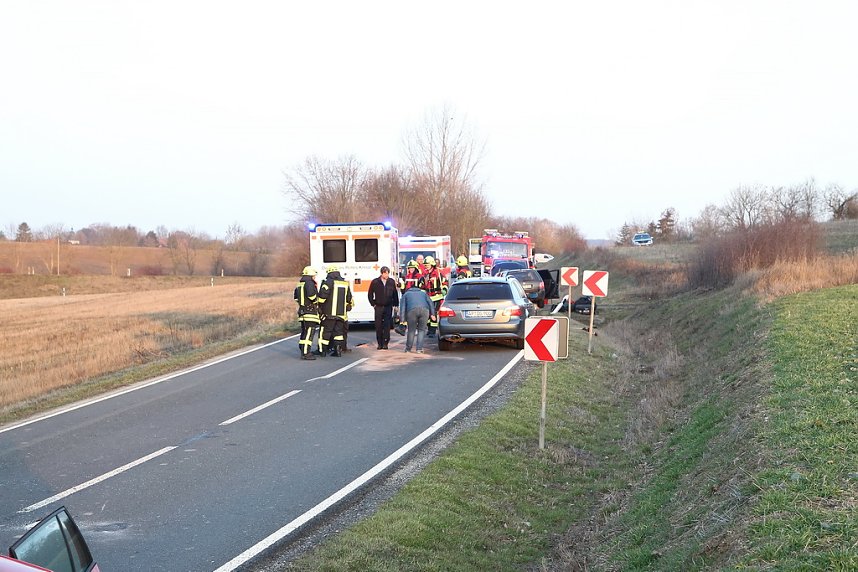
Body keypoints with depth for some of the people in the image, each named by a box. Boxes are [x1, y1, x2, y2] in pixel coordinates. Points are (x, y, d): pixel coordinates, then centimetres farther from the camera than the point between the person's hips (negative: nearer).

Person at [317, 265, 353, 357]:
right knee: (338, 332, 8)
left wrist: (319, 305, 0)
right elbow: (349, 299, 19)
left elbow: (322, 296, -15)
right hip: (341, 314, 5)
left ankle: (323, 350, 4)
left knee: (326, 331, 2)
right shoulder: (345, 284, 13)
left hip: (329, 313, -5)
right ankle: (338, 350, 1)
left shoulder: (328, 282, -7)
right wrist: (347, 308, 32)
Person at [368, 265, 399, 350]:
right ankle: (380, 343, 9)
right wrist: (373, 304, 3)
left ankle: (385, 343, 2)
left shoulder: (391, 282, 2)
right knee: (378, 326, 1)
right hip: (378, 307, 0)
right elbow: (370, 294, 7)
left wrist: (395, 304, 8)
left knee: (387, 325, -3)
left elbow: (395, 294, 11)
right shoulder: (375, 282, -2)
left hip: (388, 307, 0)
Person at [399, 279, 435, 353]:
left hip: (412, 310, -1)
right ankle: (419, 349, 6)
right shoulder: (423, 293, 36)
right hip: (424, 309, 1)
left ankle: (408, 348, 19)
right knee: (421, 330, 11)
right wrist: (432, 314, 10)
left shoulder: (406, 294, 31)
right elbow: (430, 303, 20)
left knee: (411, 330, 10)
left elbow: (402, 306, 18)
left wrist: (402, 319, 12)